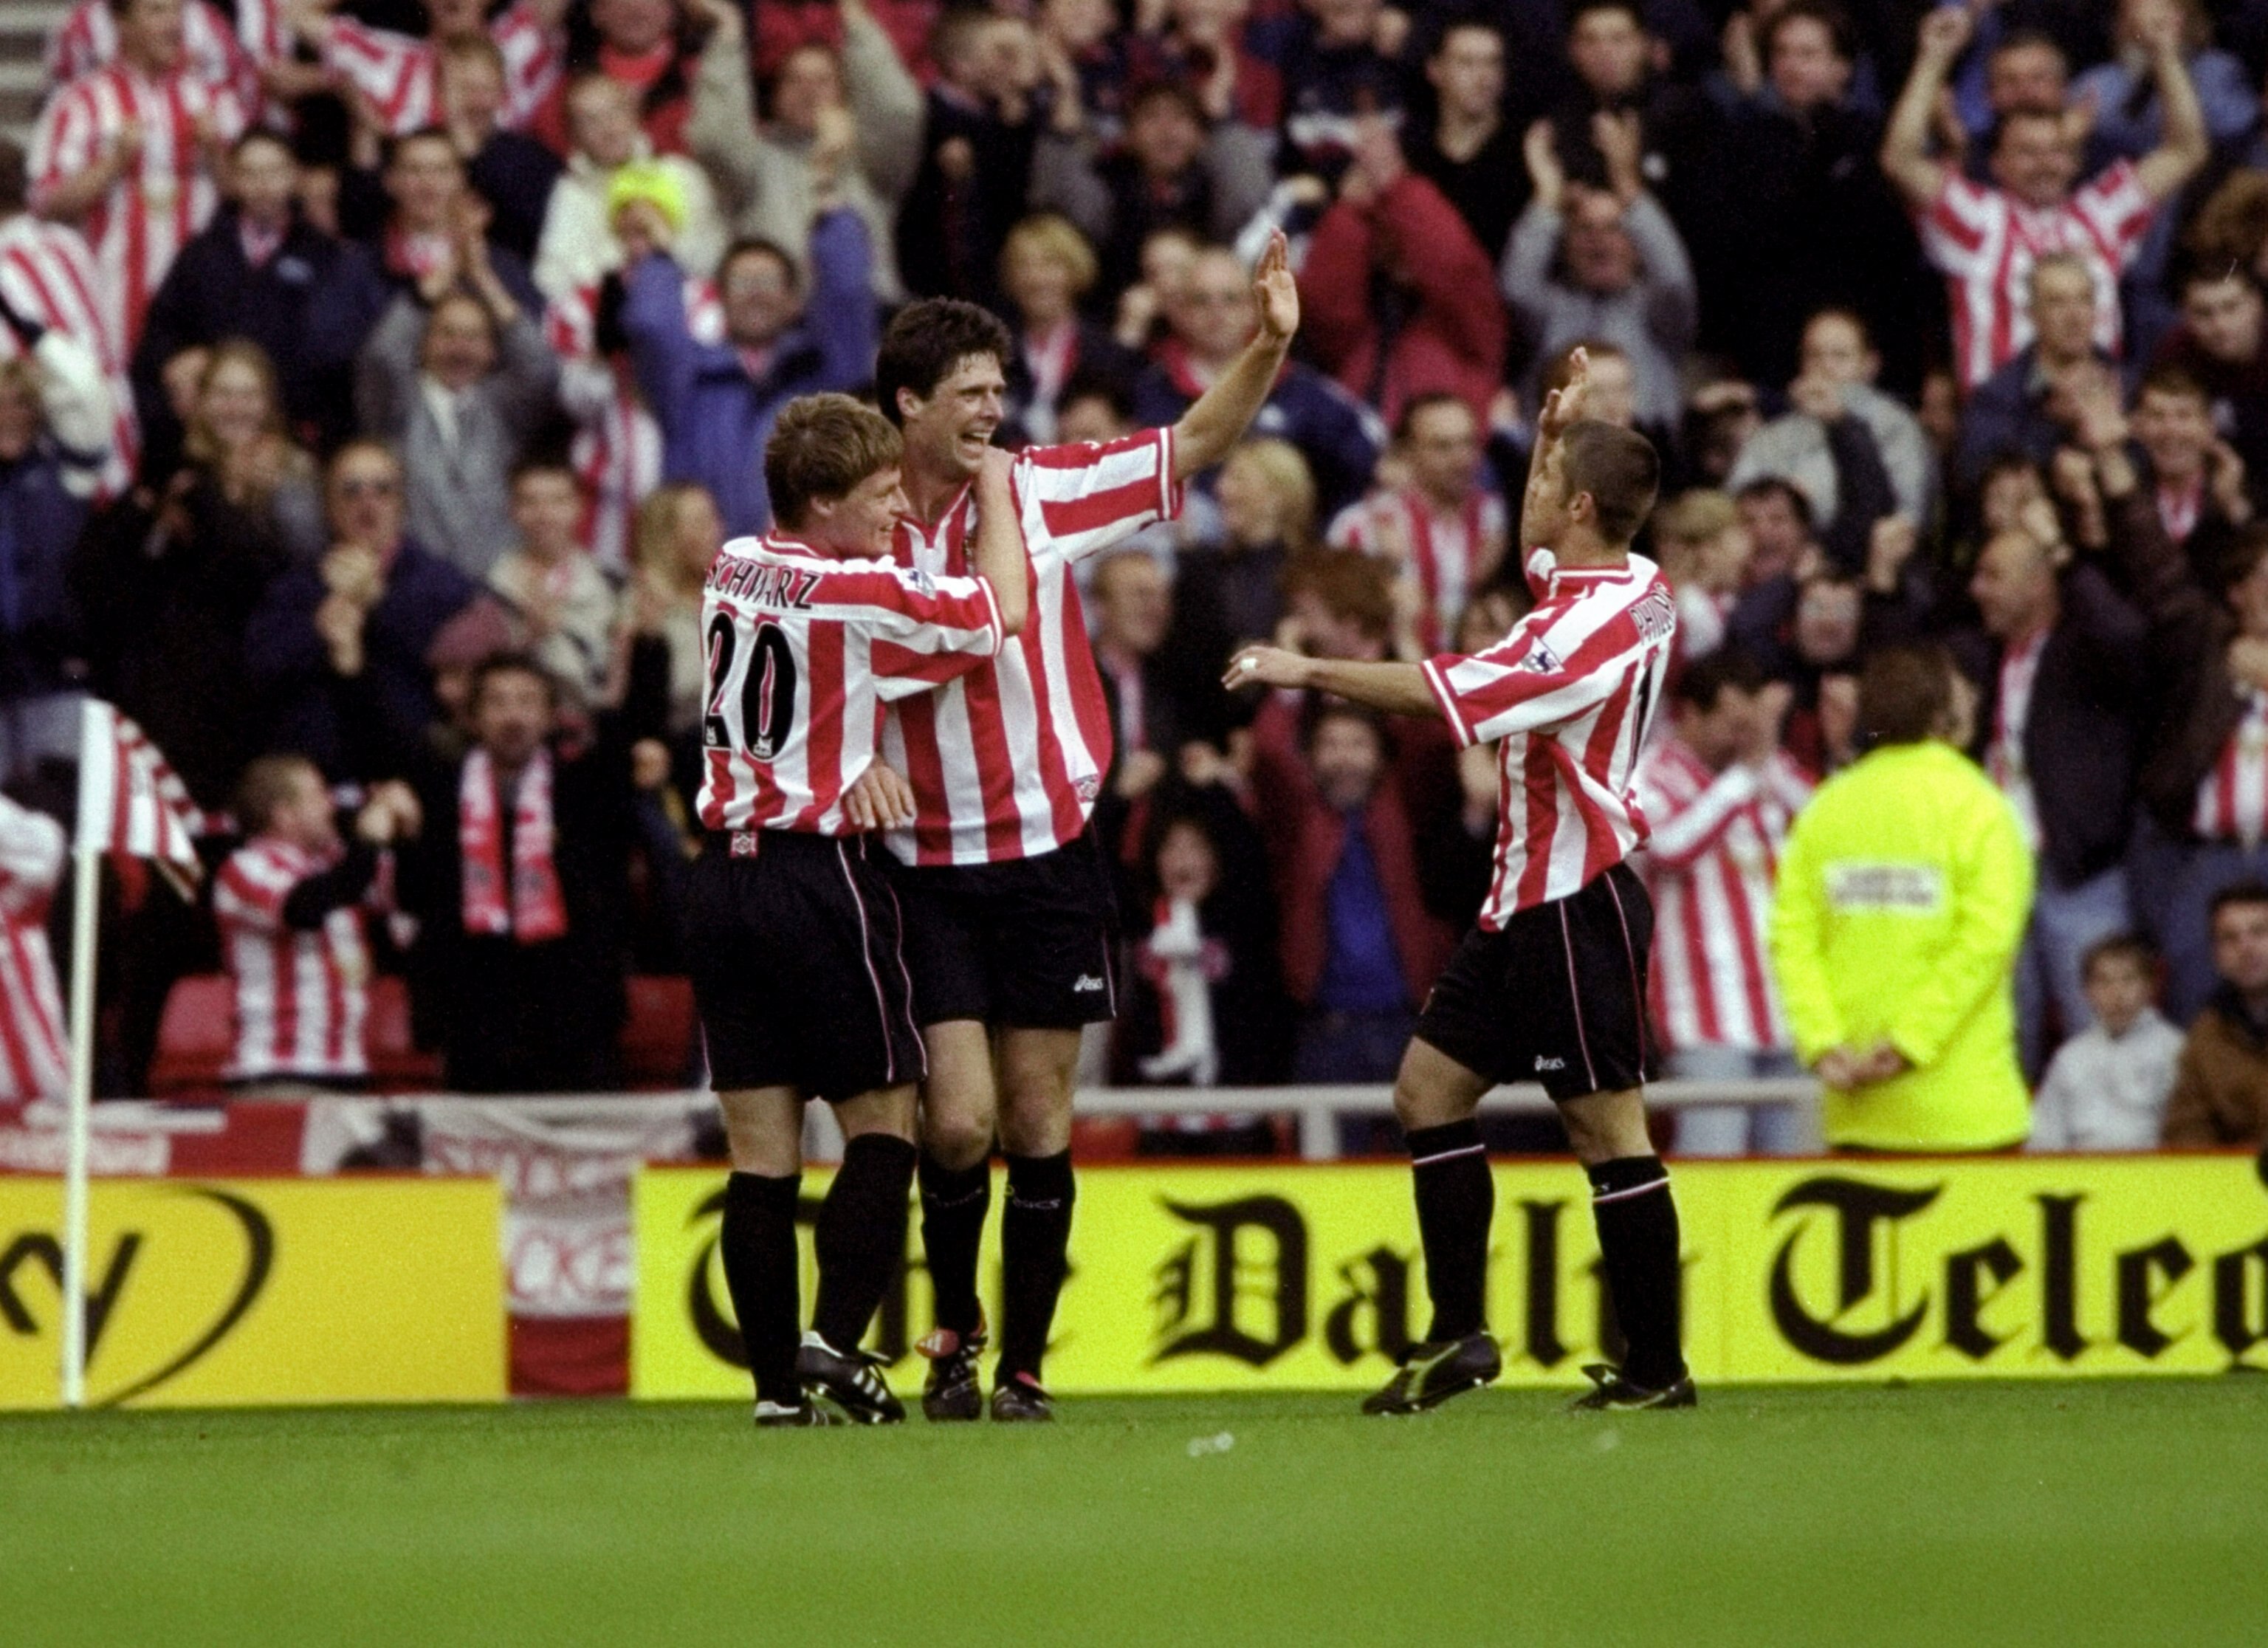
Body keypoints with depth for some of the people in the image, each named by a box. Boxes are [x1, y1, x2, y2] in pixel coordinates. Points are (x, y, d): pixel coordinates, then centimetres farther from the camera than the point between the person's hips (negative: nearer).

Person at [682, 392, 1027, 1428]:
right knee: (884, 1121, 3)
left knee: (761, 1143, 4)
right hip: (820, 877, -6)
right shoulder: (860, 595, -11)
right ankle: (835, 1340, -11)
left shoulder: (732, 571, 9)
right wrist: (994, 487, 11)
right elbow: (1003, 610, -1)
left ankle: (776, 1382, 1)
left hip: (724, 869, 6)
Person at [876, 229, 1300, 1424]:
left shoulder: (1040, 491, 0)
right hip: (928, 868, -1)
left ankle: (1023, 1366, 14)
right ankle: (954, 1333, 14)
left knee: (1038, 1123, 4)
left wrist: (1268, 345, -13)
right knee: (958, 1122, -10)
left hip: (1048, 855, 1)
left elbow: (1196, 444, 2)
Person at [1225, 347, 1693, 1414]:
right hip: (1528, 897, 10)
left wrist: (1308, 670, -18)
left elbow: (1449, 693, -26)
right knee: (1429, 1086, 9)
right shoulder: (1629, 589, 9)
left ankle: (1657, 1368, -2)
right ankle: (1458, 1334, 11)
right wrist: (1562, 429, 17)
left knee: (1606, 1127, -6)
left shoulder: (1603, 623, -21)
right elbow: (1545, 543, 34)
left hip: (1577, 904, -10)